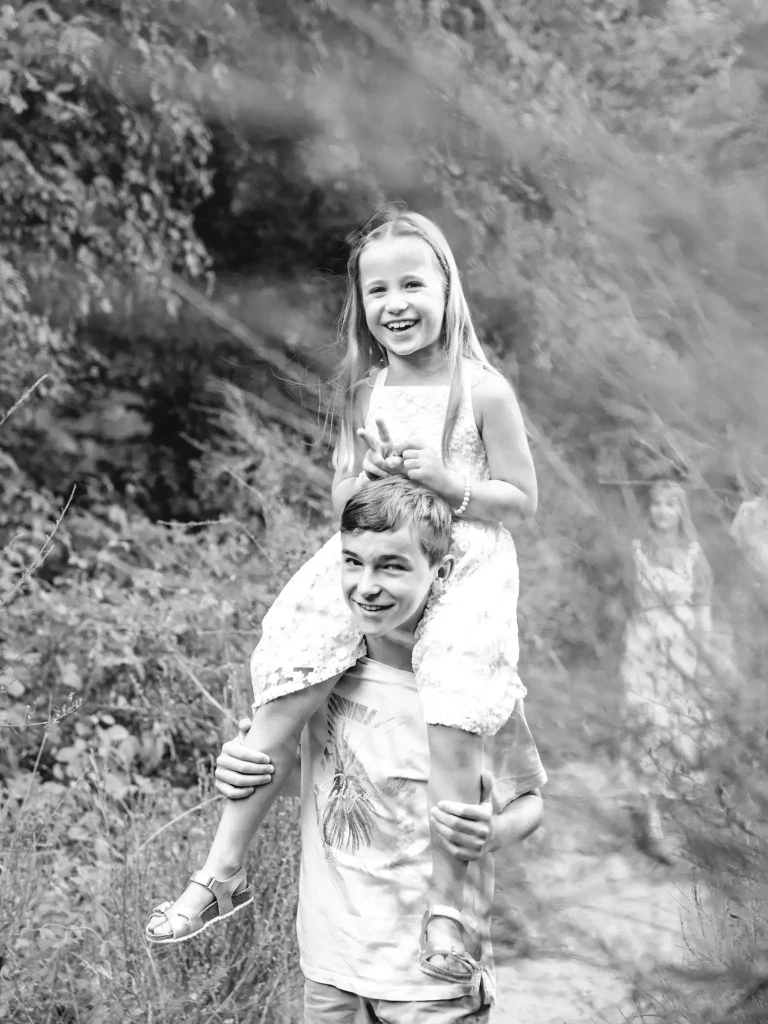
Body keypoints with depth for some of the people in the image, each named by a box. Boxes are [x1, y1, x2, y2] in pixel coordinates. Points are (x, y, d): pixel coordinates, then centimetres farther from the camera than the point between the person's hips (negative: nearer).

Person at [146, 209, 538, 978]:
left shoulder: (482, 391, -5)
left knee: (452, 728, -23)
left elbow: (521, 500, -1)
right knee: (282, 703, -12)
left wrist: (444, 479, -15)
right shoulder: (363, 393, 10)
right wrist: (368, 476, -5)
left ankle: (444, 908, -8)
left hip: (462, 565, -4)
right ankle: (222, 871, 1)